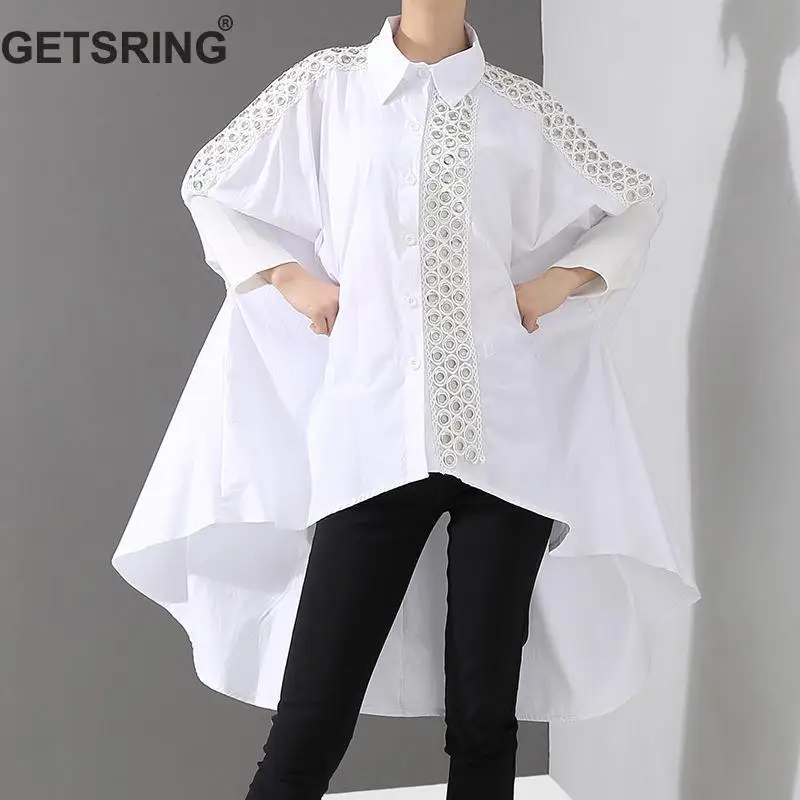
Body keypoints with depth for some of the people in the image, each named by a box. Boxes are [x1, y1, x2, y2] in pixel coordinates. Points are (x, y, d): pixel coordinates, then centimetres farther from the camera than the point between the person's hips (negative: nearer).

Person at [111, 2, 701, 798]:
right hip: (374, 439, -1)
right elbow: (209, 184, 18)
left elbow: (637, 200, 21)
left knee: (485, 712, 7)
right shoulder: (326, 86, 8)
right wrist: (286, 277, 5)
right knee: (310, 719, -4)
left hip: (509, 439, 1)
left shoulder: (522, 108, 9)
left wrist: (563, 279, 5)